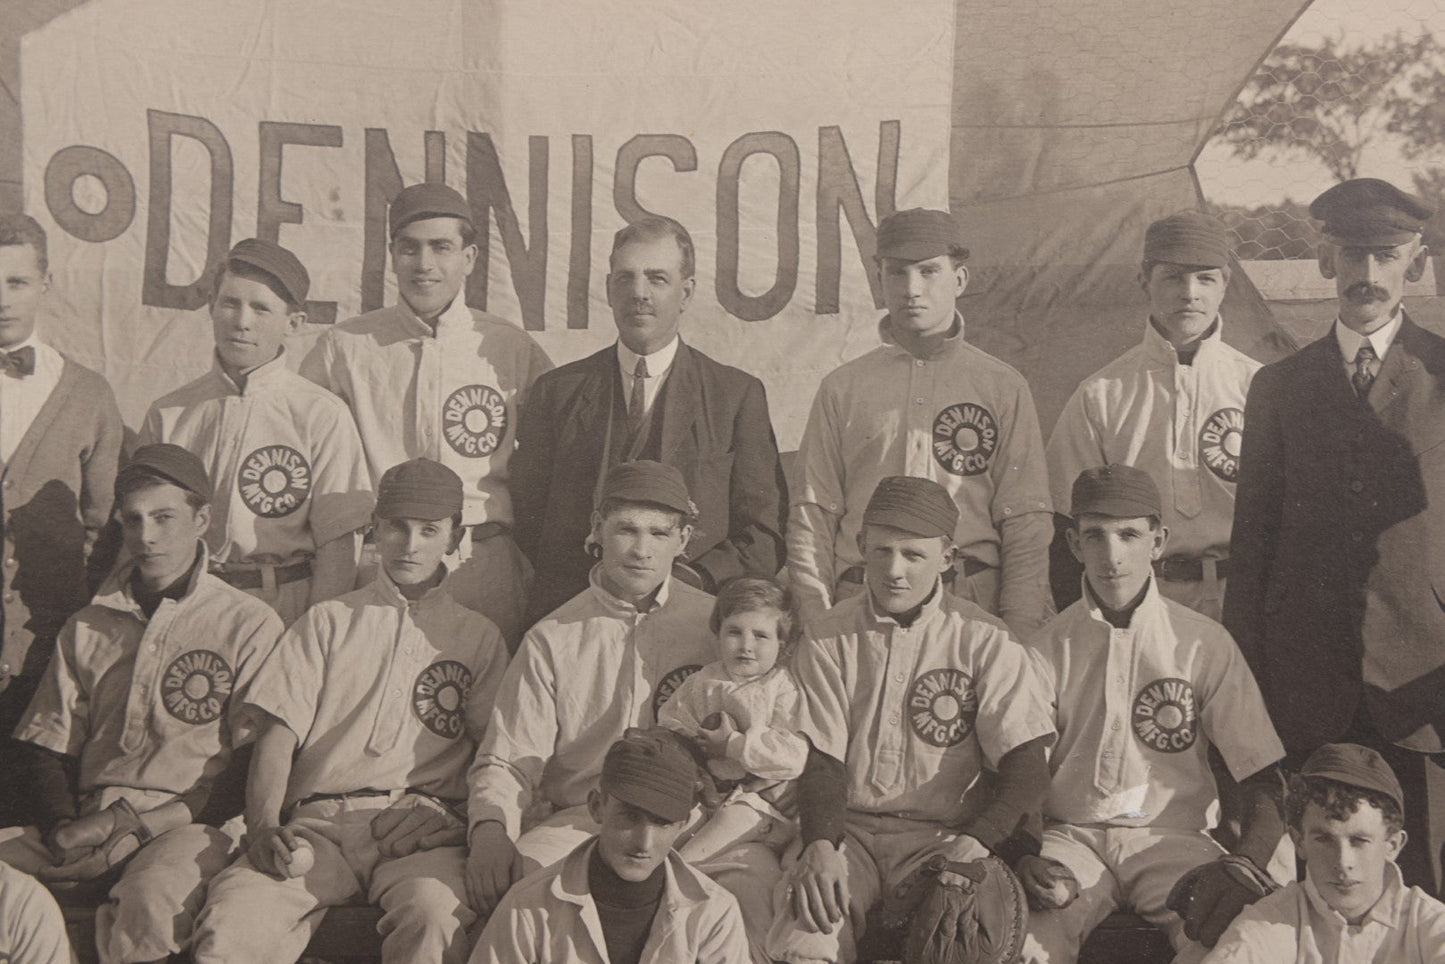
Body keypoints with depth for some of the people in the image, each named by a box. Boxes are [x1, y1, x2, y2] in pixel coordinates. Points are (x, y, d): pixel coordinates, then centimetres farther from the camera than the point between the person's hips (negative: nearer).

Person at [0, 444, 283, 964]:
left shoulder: (250, 625, 7)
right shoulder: (86, 628, 22)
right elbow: (46, 749, 18)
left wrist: (136, 820, -10)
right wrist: (63, 825, -5)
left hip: (191, 827, -4)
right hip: (88, 829, 4)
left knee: (151, 897, -36)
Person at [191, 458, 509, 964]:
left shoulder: (478, 635, 22)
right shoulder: (328, 622, 24)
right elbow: (277, 737, 12)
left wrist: (439, 812, -10)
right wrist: (262, 825, -8)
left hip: (422, 831, 0)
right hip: (318, 822, 1)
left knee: (434, 912, -37)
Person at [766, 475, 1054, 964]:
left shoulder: (985, 641, 4)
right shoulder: (829, 640, 9)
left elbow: (1027, 764, -2)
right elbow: (821, 759, 3)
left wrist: (975, 844, -19)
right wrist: (819, 845, -17)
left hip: (946, 834, -1)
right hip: (848, 829, 1)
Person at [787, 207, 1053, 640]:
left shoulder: (1003, 387, 8)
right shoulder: (842, 388, 11)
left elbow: (1028, 522, 3)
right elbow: (812, 515, 9)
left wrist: (1019, 634, -6)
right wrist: (815, 626, -1)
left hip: (972, 604, 0)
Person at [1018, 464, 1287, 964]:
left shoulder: (1204, 644, 4)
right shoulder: (1049, 647, 6)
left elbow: (1265, 779, 2)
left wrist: (1244, 865, -18)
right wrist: (1026, 856, -19)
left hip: (1173, 836, 1)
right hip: (1071, 835, 0)